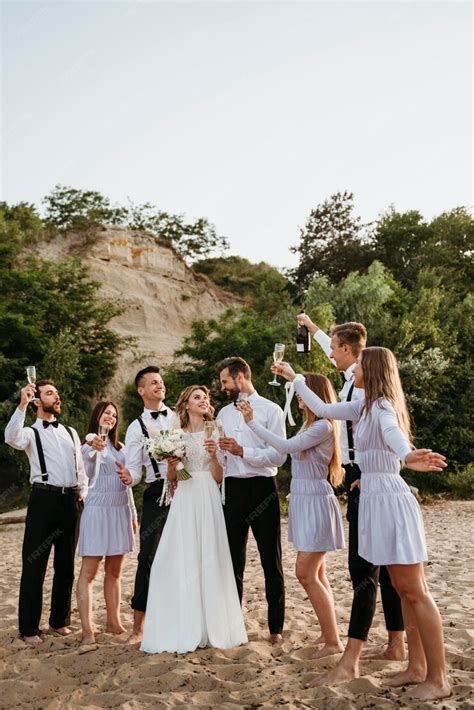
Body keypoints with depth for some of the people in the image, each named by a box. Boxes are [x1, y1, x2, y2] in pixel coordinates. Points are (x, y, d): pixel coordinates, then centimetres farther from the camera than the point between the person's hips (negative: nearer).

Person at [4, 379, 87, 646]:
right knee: (34, 565, -1)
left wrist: (84, 493, 7)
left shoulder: (71, 432, 18)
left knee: (66, 565, 12)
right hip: (44, 498, -5)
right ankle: (29, 628, 9)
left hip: (71, 500, 5)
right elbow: (12, 438, -23)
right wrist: (22, 404, -29)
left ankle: (60, 620, 26)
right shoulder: (31, 433, 2)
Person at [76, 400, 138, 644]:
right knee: (89, 571, -4)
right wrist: (95, 452, -47)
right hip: (98, 510, -6)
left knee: (114, 571, 11)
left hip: (121, 511, 6)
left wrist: (133, 514, 18)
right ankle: (87, 629, -4)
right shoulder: (89, 446, -3)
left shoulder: (120, 448, 15)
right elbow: (89, 473, -25)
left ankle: (113, 622, 18)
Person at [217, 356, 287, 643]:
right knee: (233, 562, 12)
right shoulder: (224, 413, 13)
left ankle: (276, 627, 17)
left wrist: (242, 451, -21)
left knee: (271, 561, 5)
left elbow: (278, 456, -13)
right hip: (232, 489, 5)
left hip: (261, 489, -5)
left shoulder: (270, 410, -4)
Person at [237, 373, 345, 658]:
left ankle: (333, 641, 1)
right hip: (303, 499, 10)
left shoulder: (323, 426, -15)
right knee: (316, 574, 13)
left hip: (315, 501, -10)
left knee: (306, 573, -8)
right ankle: (329, 634, 22)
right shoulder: (310, 425, 15)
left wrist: (252, 421, -16)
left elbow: (285, 447, -20)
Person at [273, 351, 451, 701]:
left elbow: (393, 433, -37)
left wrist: (408, 456, -59)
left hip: (389, 498, -9)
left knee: (416, 593, -4)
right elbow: (323, 409, 24)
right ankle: (419, 668, 20)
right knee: (404, 590, 12)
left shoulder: (383, 406, -13)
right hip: (375, 498, 9)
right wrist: (294, 378, 31)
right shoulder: (366, 406, 14)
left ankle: (438, 679, 2)